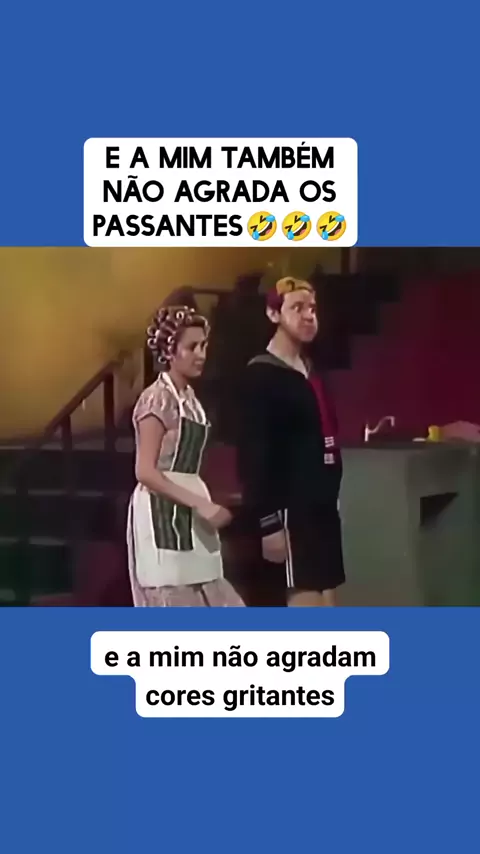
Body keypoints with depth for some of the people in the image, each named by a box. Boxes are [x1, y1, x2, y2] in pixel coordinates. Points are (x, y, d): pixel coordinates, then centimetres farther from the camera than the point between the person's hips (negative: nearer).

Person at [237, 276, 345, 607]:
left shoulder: (311, 373, 15)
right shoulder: (262, 375, -12)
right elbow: (254, 455, -17)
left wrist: (330, 500, 18)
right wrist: (268, 522, -21)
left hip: (322, 506, 9)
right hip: (291, 509, -9)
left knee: (327, 602, 11)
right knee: (305, 602, -8)